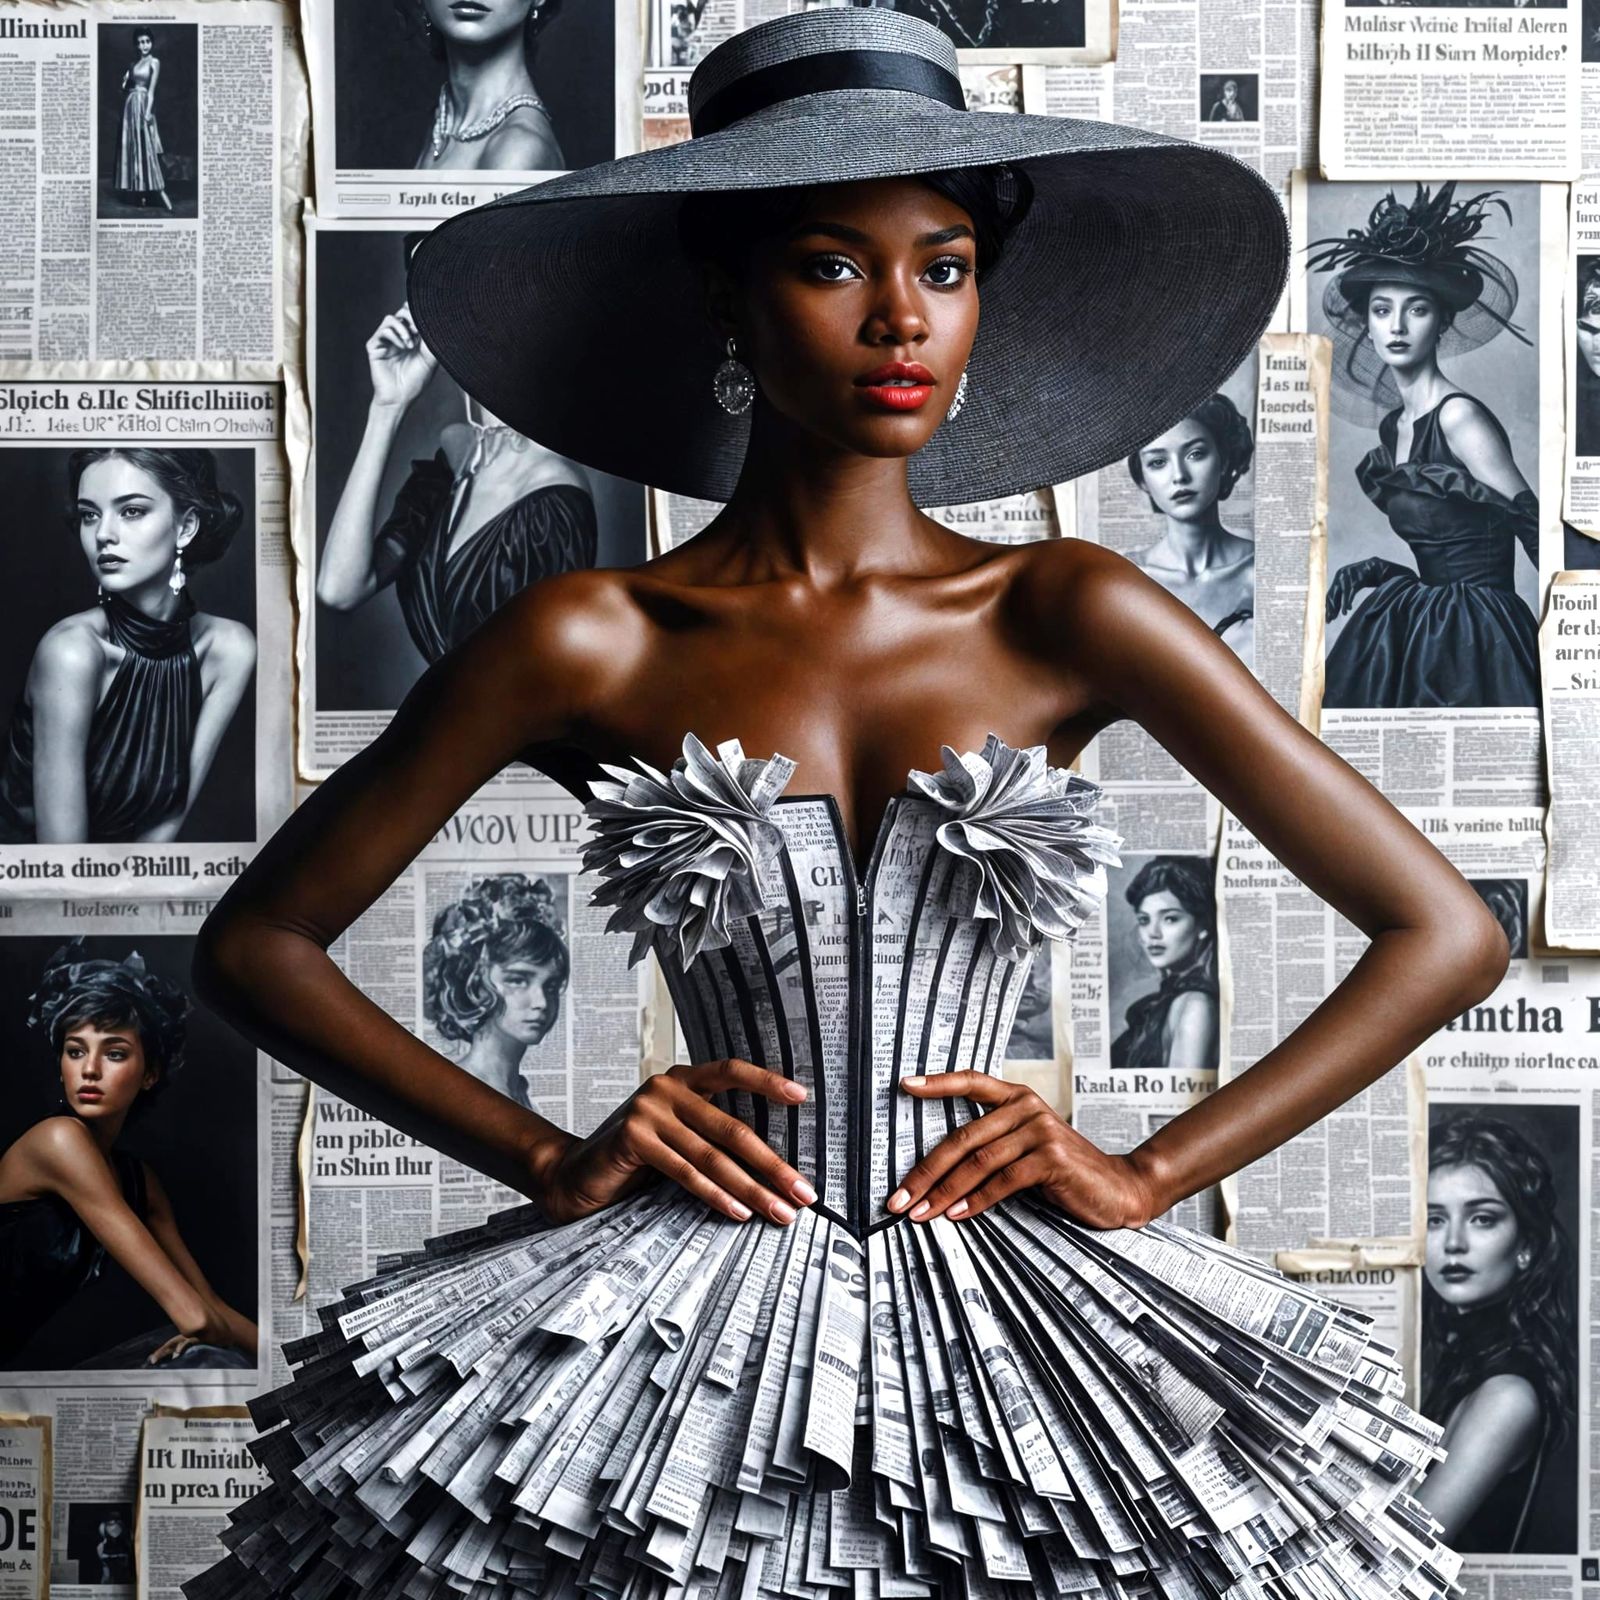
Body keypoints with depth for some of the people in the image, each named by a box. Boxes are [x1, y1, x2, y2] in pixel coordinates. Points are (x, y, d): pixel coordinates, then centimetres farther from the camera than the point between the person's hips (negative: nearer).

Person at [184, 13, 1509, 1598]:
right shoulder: (589, 645, -3)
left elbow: (1446, 933, 1)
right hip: (691, 1320, 0)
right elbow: (255, 944, 4)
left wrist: (1150, 1172, -4)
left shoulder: (1065, 615, -1)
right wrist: (546, 1159, -4)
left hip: (1014, 1307, 1)